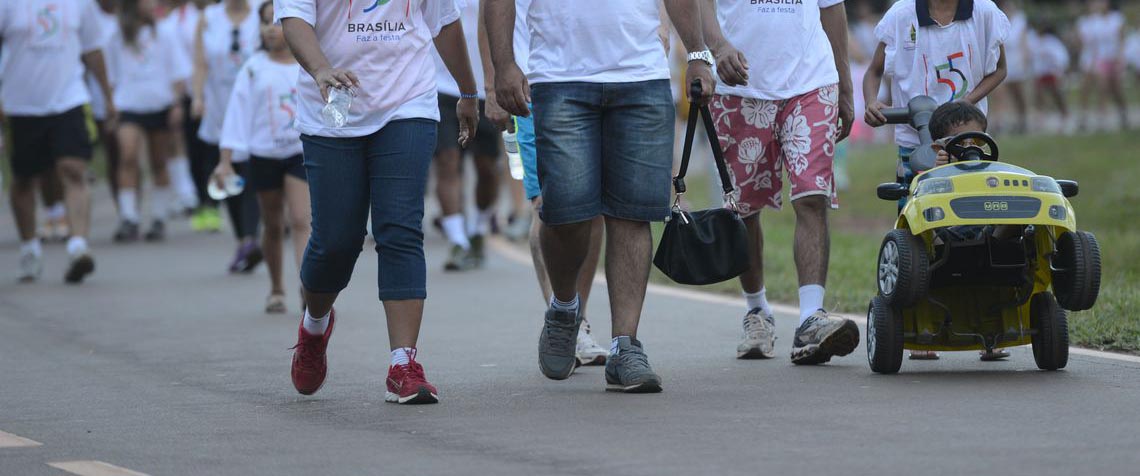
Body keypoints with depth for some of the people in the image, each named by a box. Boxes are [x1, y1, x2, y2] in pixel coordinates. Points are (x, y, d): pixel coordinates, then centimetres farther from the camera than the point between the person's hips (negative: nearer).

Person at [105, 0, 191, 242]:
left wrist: (177, 104, -3)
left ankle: (159, 220, 17)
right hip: (130, 106, -1)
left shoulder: (165, 35, 7)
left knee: (159, 164, 6)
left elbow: (178, 74, 7)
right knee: (128, 155, -20)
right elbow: (113, 77, 14)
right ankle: (128, 219, -19)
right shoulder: (118, 40, 7)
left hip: (160, 104, 1)